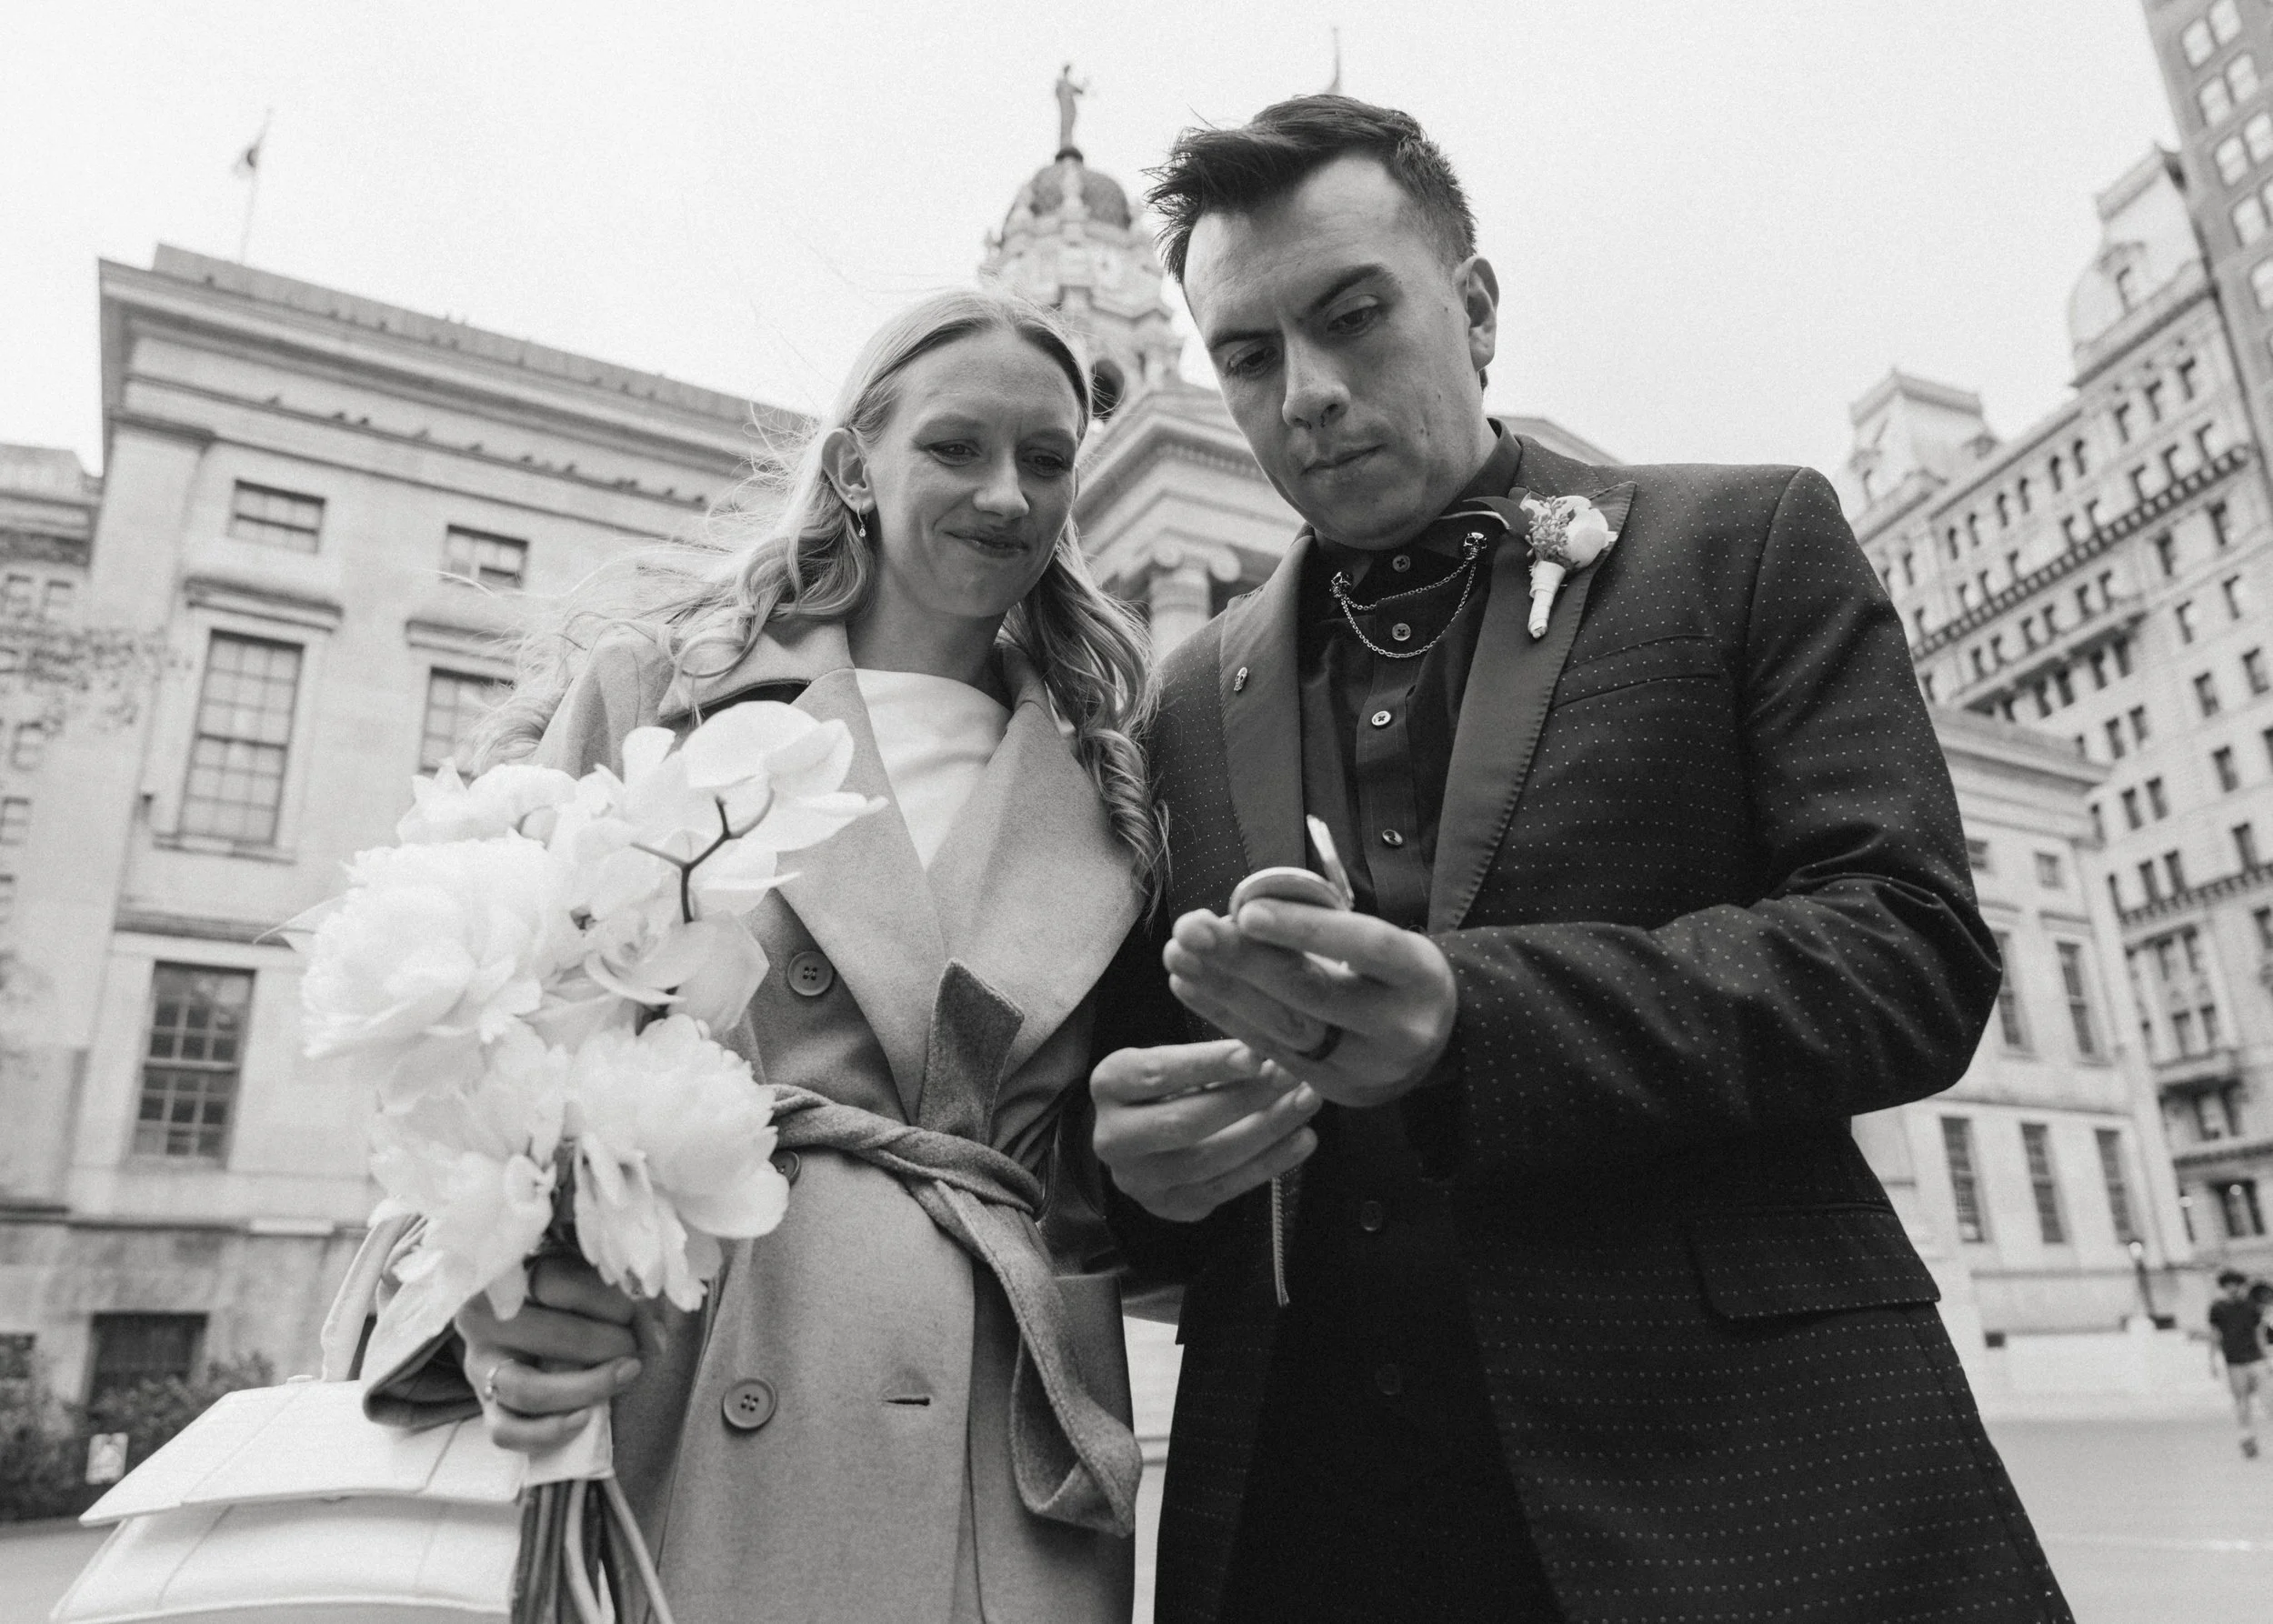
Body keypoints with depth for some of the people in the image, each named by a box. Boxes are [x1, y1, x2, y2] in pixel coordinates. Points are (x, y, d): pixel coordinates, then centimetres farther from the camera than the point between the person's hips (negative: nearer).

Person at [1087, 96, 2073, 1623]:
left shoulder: (1747, 543, 2)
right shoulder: (1197, 695, 10)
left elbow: (1914, 951, -8)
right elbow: (1143, 1057, 13)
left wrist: (1471, 1015, -23)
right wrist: (1139, 1141, -11)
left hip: (1732, 1482, -2)